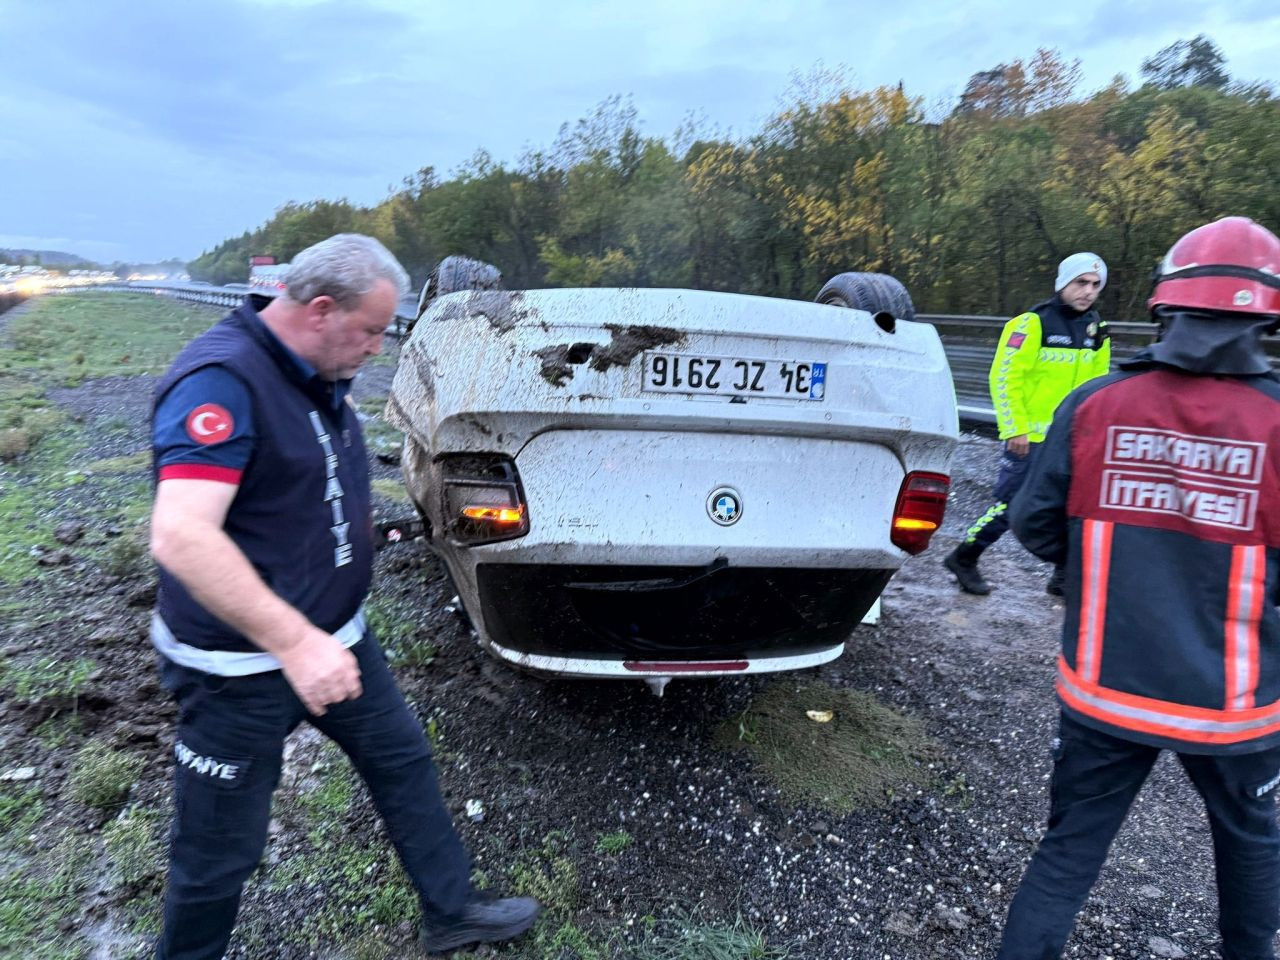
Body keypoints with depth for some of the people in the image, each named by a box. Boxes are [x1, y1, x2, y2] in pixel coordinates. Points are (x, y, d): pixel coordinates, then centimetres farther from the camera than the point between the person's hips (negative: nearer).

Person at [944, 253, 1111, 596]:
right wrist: (1016, 428, -17)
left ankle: (1066, 576, 22)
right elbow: (1004, 376, -15)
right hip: (1029, 437, -7)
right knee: (1009, 507, -1)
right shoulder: (1033, 323, -11)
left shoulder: (1097, 331, 11)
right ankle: (964, 558, 17)